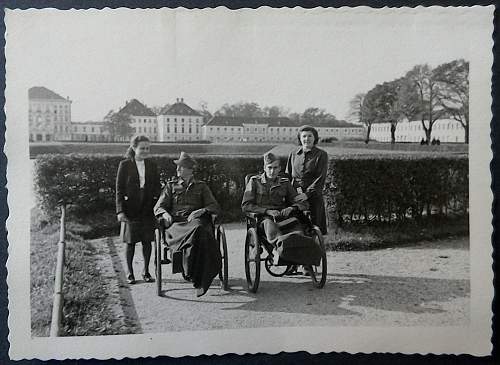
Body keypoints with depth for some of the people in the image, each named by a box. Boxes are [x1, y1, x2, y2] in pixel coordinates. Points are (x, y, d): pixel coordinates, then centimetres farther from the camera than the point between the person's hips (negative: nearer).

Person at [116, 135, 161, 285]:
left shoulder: (152, 165, 8)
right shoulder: (125, 165, -2)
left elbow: (157, 187, 9)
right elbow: (119, 189, -3)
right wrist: (120, 210, -10)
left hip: (148, 209, 3)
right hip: (131, 209, -3)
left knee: (147, 241, 7)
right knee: (130, 242, 5)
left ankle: (146, 271, 20)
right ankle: (130, 273, 17)